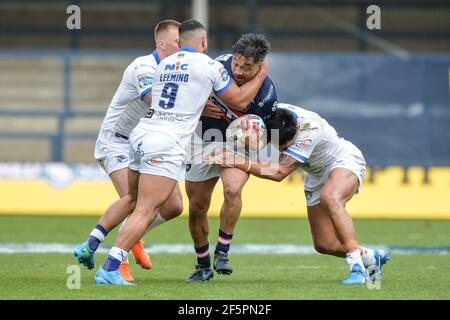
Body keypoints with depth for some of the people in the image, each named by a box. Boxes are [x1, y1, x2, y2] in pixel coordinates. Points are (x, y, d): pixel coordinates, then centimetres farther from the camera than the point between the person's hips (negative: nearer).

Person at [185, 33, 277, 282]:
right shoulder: (220, 64, -19)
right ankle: (203, 266, 26)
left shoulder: (266, 96, -27)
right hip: (202, 143, 3)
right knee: (196, 208, 5)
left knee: (232, 189, -32)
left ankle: (222, 252, -15)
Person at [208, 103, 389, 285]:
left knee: (330, 199, -41)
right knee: (324, 245, 0)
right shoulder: (272, 113, -20)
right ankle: (372, 258, 25)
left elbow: (279, 172, -38)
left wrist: (238, 162, -41)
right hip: (317, 174, 7)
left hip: (344, 162, -7)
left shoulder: (309, 131, -37)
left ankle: (357, 267, -41)